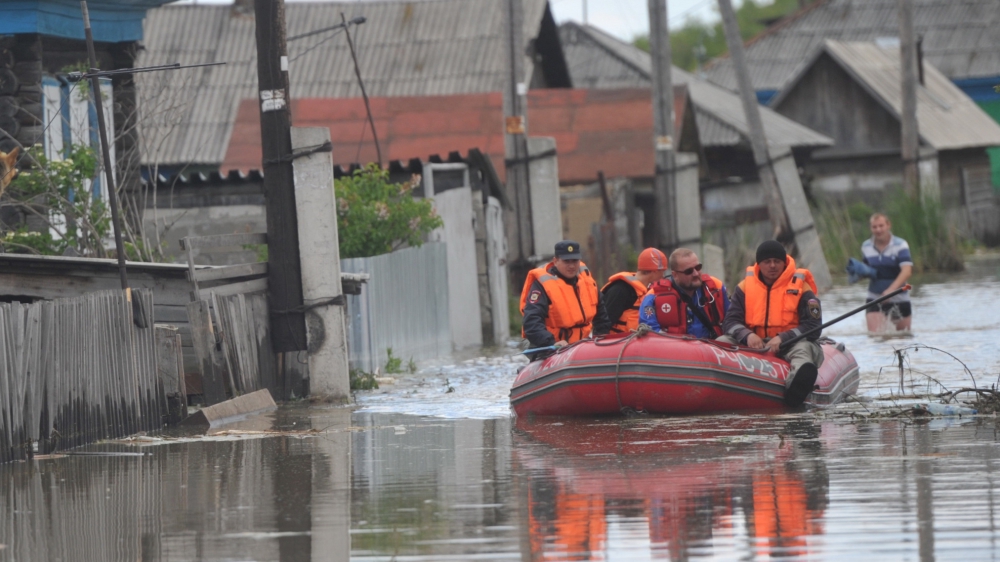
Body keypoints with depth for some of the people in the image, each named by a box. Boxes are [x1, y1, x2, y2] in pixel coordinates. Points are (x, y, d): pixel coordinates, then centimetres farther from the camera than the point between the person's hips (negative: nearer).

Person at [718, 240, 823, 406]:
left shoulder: (800, 287, 0)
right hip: (753, 347, 4)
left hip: (788, 347, -4)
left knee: (804, 349, -36)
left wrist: (782, 339, -24)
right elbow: (730, 322, 0)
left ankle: (796, 389, -70)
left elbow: (813, 327, -9)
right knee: (723, 341, -19)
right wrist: (747, 335, -23)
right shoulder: (745, 286, 8)